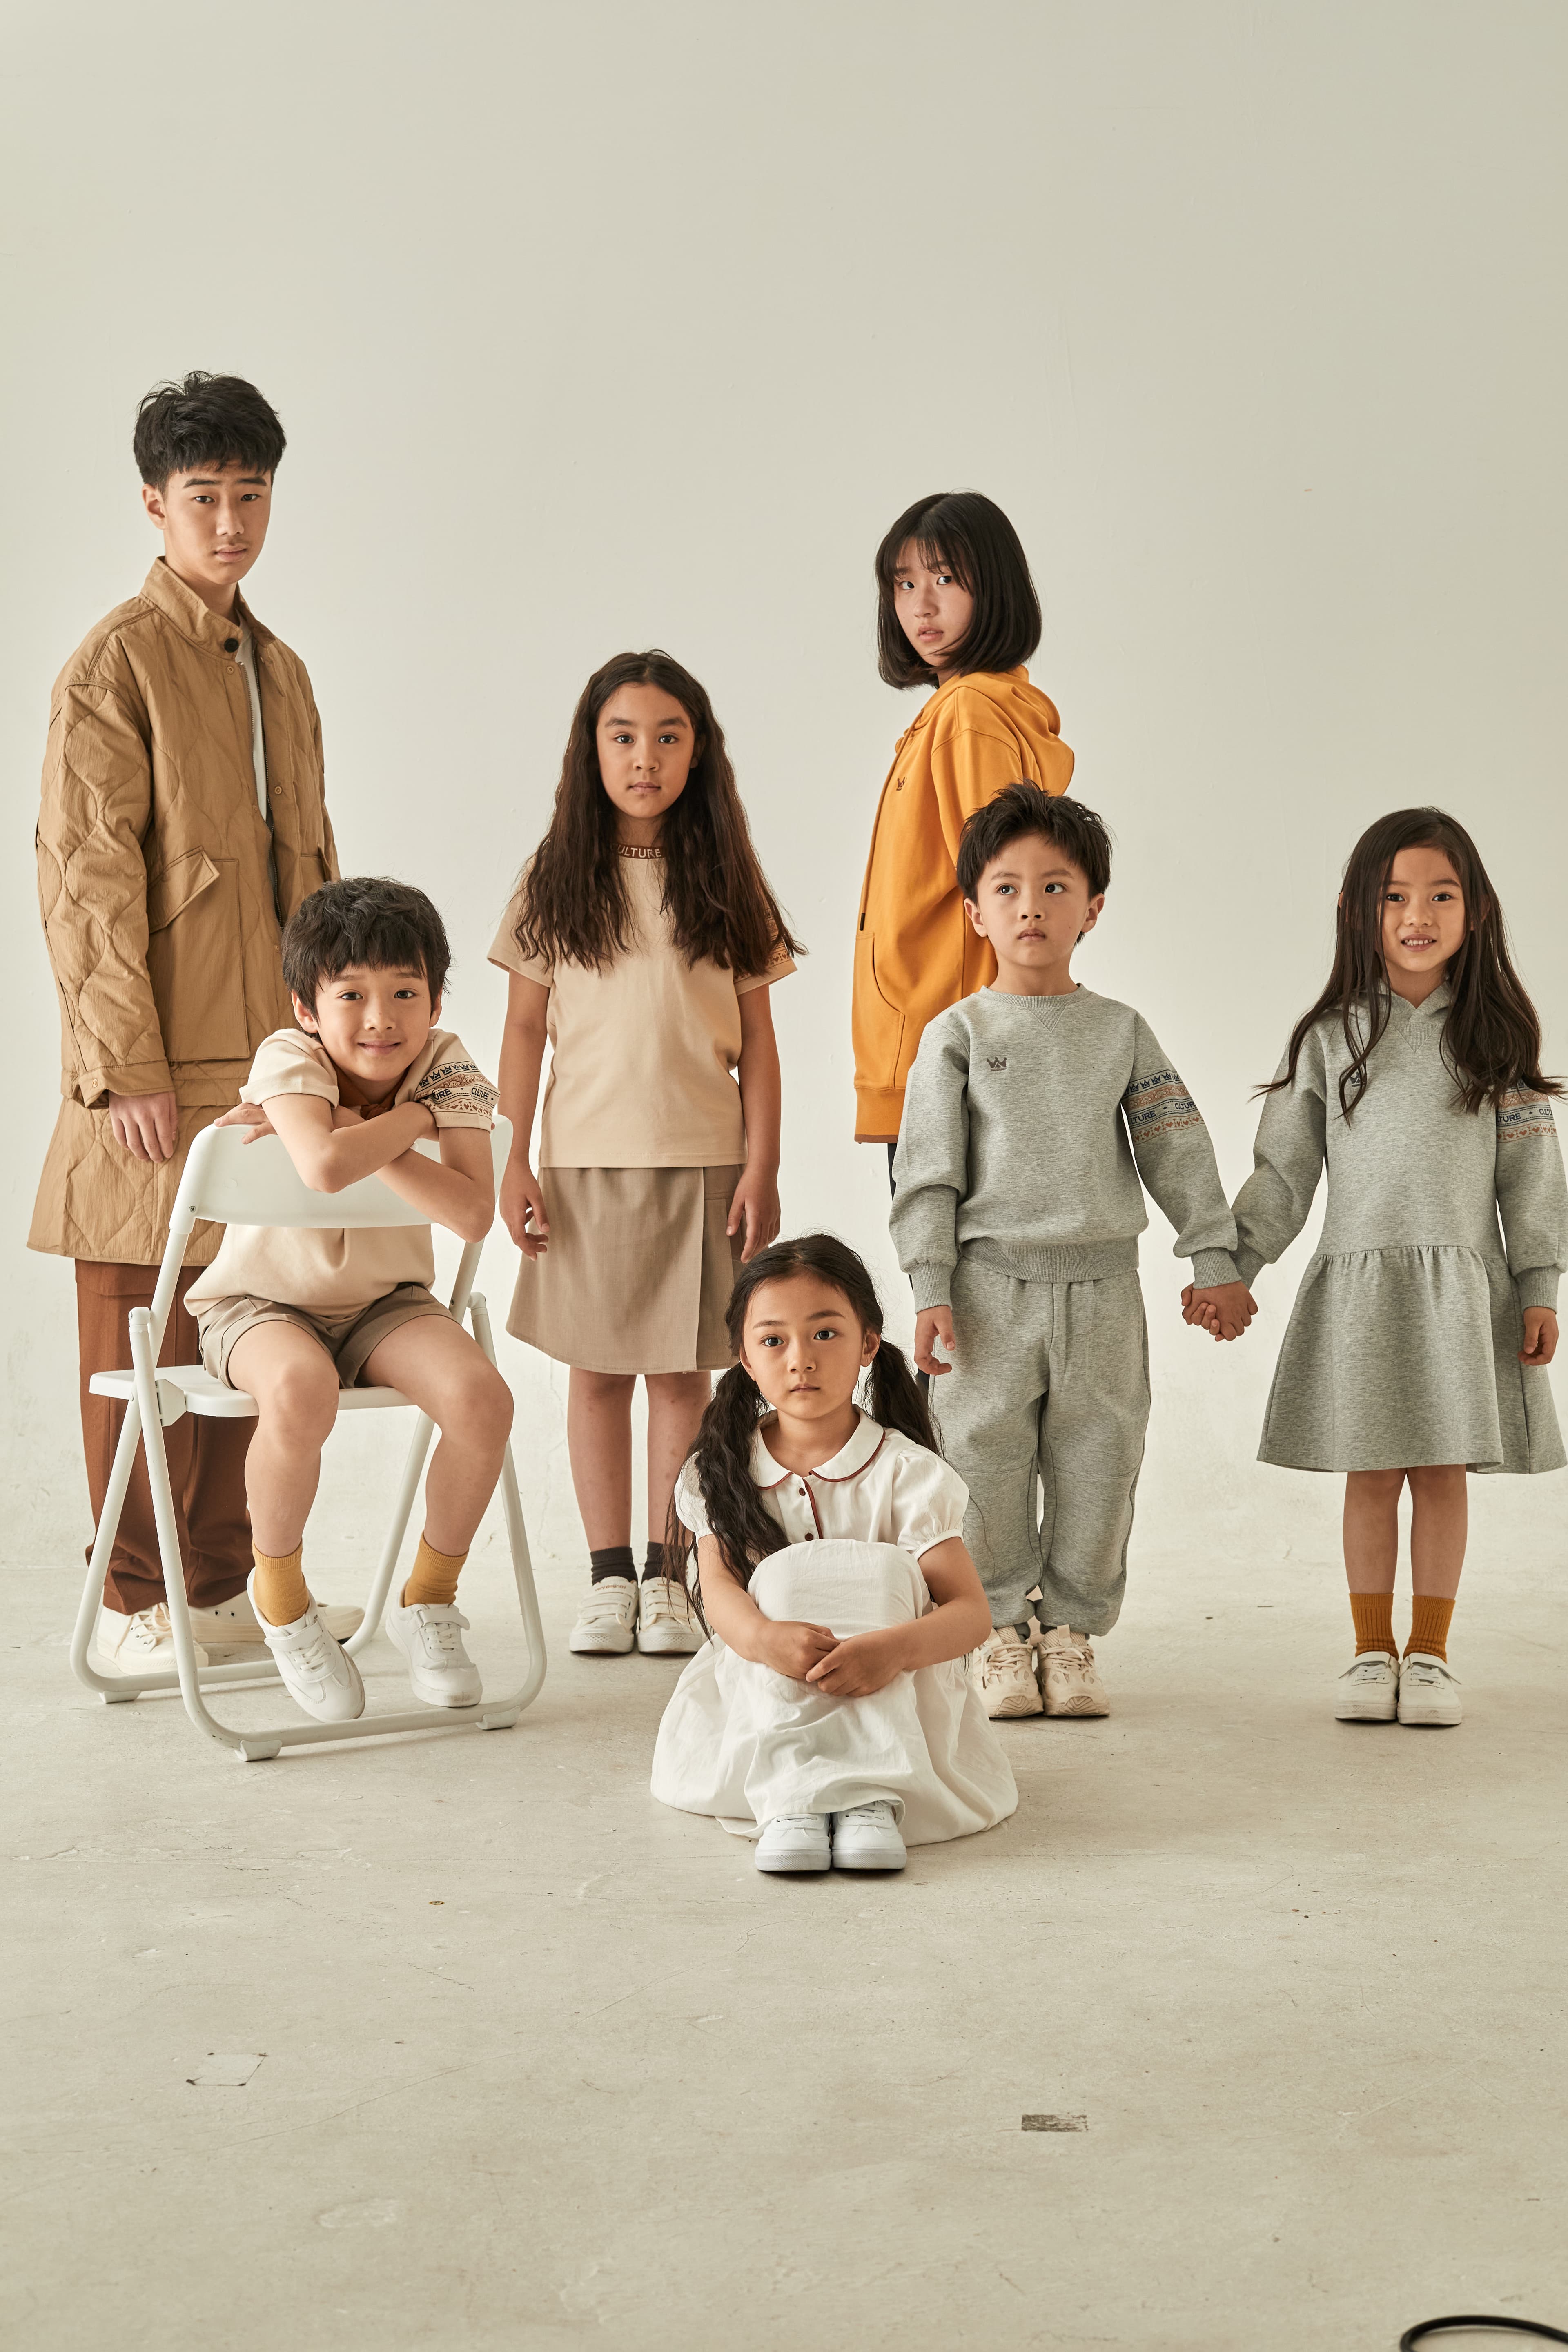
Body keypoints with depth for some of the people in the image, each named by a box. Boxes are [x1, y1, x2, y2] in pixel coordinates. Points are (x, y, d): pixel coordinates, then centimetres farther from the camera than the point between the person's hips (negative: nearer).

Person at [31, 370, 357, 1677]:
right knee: (145, 1336, 1)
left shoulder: (281, 670, 18)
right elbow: (86, 877, -11)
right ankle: (136, 1602, 11)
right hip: (161, 1071, -7)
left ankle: (224, 1584, 22)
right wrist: (125, 1064, -17)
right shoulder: (116, 663, -5)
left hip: (273, 1056, 7)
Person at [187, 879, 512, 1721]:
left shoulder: (446, 1066, -9)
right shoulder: (287, 1057, -18)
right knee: (300, 1391, -38)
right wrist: (415, 1117, -24)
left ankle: (428, 1599, 1)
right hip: (260, 1301, -3)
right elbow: (325, 1167, -41)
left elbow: (473, 1213, -24)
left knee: (483, 1398, -25)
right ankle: (279, 1594, -9)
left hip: (384, 1301, 3)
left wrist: (364, 1137, -29)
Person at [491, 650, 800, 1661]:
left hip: (702, 1160, 0)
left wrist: (762, 1166, -2)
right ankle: (610, 1576, 14)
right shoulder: (556, 880, 3)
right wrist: (514, 1163, -2)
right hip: (586, 1160, 0)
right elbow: (525, 1027, 4)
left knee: (682, 1371, 3)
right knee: (598, 1371, 5)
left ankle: (670, 1576, 13)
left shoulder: (725, 880, 4)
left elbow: (756, 1037, 4)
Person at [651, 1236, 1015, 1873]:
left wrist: (894, 1648, -38)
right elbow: (719, 1588, -14)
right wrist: (765, 1638, -39)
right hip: (762, 1699, 1)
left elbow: (972, 1611, -15)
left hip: (888, 1700, -1)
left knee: (880, 1571, -26)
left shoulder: (905, 1471, -6)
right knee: (785, 1577, -25)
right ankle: (788, 1796, -42)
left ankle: (873, 1794, -41)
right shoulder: (718, 1474, 2)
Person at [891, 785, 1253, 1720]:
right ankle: (1001, 1631, 16)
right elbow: (927, 1169, -1)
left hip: (1103, 1285, 2)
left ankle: (1073, 1629, 18)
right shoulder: (958, 1033, 2)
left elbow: (1179, 1151, 9)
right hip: (995, 1282, -2)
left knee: (1097, 1462, 5)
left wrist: (1217, 1263, 5)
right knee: (988, 1460, 2)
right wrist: (931, 1288, -7)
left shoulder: (1122, 1030, 8)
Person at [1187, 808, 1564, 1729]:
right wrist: (1230, 1270, -3)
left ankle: (1431, 1651, 17)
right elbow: (1283, 1173, 4)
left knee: (1443, 1470, 5)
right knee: (1371, 1473, 6)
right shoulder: (1330, 1039, 2)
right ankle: (1372, 1650, 18)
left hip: (1463, 1284, 0)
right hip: (1359, 1282, 0)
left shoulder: (1494, 1036, 2)